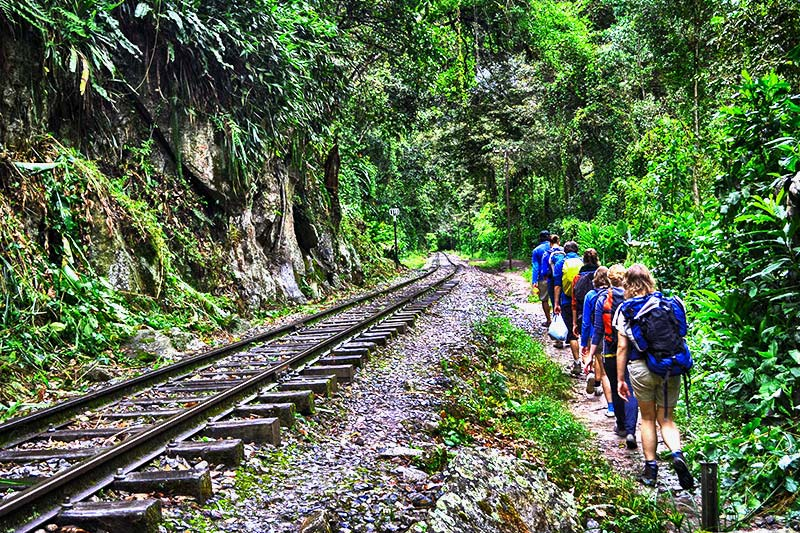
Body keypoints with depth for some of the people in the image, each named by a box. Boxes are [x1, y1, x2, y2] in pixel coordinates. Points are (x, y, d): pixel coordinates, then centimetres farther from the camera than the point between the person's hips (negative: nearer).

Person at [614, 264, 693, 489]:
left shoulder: (626, 309, -2)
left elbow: (622, 347, -4)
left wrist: (620, 380, 2)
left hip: (641, 368, -2)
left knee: (647, 418, 14)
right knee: (666, 419, 12)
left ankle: (650, 468, 17)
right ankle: (677, 453, -14)